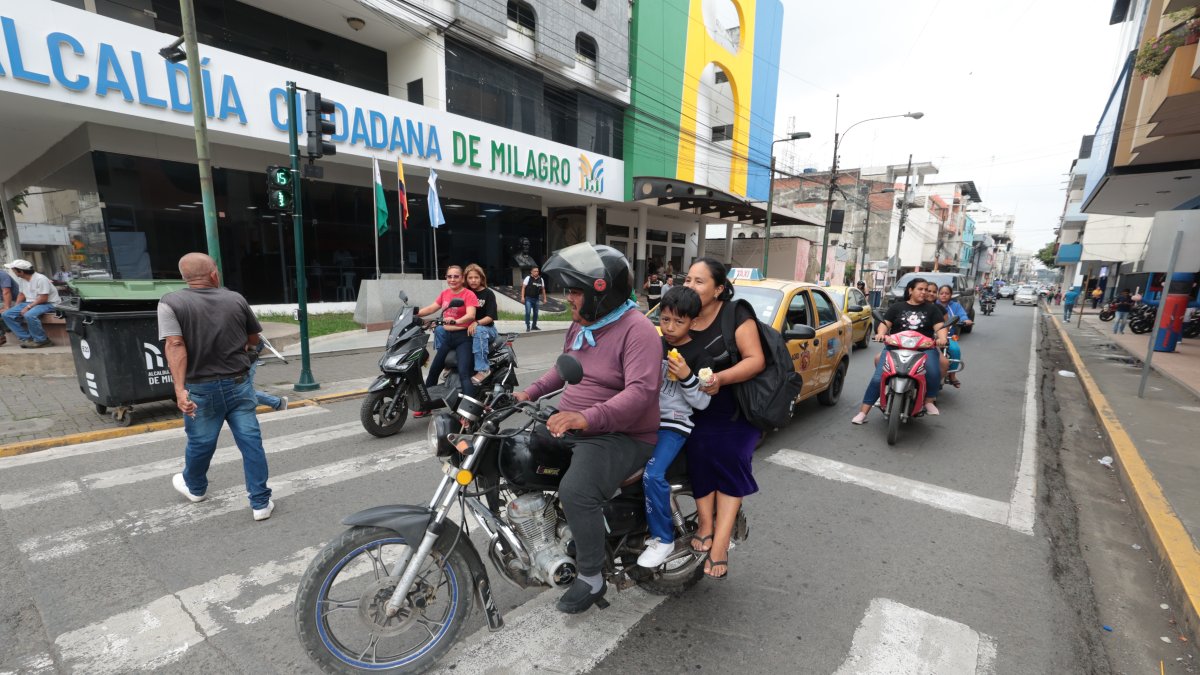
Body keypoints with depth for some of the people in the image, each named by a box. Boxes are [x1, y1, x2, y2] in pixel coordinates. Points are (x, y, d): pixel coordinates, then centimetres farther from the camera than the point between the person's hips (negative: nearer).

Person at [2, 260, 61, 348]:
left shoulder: (41, 279, -20)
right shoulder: (21, 279, 8)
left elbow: (43, 298, -22)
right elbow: (21, 294, 17)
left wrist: (28, 307, -22)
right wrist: (15, 307, 3)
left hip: (48, 303, -9)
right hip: (30, 302, 9)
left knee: (29, 315, -34)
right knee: (7, 314, -4)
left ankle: (41, 340, -19)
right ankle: (27, 338, -5)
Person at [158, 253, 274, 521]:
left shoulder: (171, 303, -7)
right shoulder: (236, 299, 1)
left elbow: (175, 345, -19)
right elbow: (254, 339, 12)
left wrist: (180, 389, -23)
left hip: (202, 389, -1)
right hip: (239, 383, 1)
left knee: (200, 443, 19)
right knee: (251, 442, 3)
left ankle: (195, 487, 46)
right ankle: (261, 502, 6)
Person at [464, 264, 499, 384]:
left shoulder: (488, 294, -2)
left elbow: (490, 317, -12)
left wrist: (476, 323, -29)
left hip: (487, 328, -4)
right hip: (467, 328, 4)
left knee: (478, 331, -40)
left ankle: (482, 369, -38)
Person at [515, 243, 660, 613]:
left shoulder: (637, 330, -18)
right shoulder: (581, 323, 10)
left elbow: (642, 391, -31)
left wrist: (587, 418, -42)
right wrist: (531, 392, 12)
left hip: (621, 436, -9)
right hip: (571, 426, 9)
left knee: (576, 491, -31)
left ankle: (591, 579, -5)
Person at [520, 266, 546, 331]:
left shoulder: (541, 280, 6)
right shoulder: (528, 278, -5)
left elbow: (543, 289, 14)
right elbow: (523, 287, -7)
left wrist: (544, 298, 12)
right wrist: (522, 297, -14)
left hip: (536, 299, 4)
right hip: (528, 298, -4)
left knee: (536, 313, 10)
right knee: (528, 312, -11)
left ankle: (534, 326, 24)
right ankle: (528, 326, -2)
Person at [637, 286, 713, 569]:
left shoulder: (699, 356, -7)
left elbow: (702, 402, -8)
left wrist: (686, 377, -21)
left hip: (673, 425, -6)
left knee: (653, 475, -23)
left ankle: (663, 539, -2)